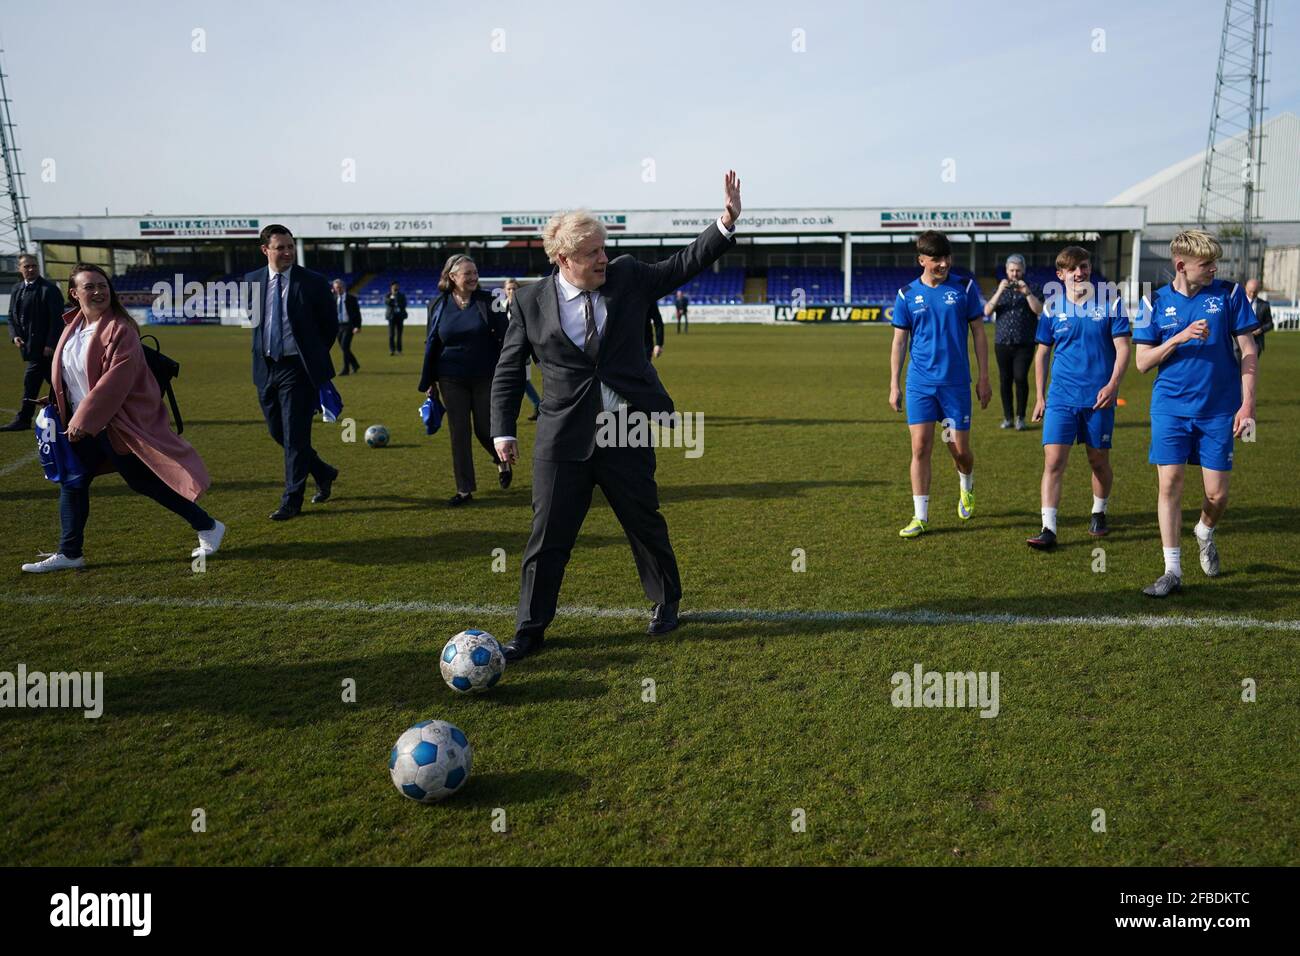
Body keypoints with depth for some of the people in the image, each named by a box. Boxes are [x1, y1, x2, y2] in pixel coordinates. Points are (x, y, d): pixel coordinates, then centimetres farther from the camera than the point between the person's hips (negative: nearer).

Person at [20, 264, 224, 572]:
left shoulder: (120, 329, -17)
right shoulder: (73, 325, 8)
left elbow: (116, 380, -23)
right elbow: (65, 372, 22)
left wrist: (84, 417, -23)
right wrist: (57, 401, 15)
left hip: (118, 423, -8)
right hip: (82, 423, 8)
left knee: (146, 482, -2)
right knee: (72, 482, 10)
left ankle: (208, 527, 10)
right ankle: (69, 553, 21)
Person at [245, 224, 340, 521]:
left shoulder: (313, 282, -6)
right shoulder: (252, 280, 5)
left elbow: (330, 325, 2)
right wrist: (262, 353, 14)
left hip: (298, 368, -5)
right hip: (266, 368, 5)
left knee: (295, 435, -4)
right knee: (278, 432, 13)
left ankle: (292, 501, 5)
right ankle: (323, 473, 33)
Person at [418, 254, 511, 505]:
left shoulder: (488, 300, -3)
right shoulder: (439, 305, 2)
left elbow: (504, 337, -2)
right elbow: (431, 345, 9)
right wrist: (428, 382, 8)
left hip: (485, 378, -2)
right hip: (451, 380, 2)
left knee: (485, 429, 3)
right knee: (459, 434, 3)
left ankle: (502, 461, 36)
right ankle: (465, 489, 13)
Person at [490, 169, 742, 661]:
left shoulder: (627, 277, 1)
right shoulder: (530, 302, -2)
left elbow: (683, 264, 5)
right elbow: (508, 372, 4)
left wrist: (726, 222, -8)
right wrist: (503, 431, -2)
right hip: (563, 440, -1)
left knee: (646, 524, 14)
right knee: (548, 536, 2)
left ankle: (666, 603, 37)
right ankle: (530, 630, 16)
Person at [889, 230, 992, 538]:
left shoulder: (965, 288, 0)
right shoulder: (907, 294, 2)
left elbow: (979, 334, 5)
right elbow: (899, 342, 6)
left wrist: (984, 379, 2)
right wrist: (894, 386, 2)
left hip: (956, 382, 0)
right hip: (919, 383, 1)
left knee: (960, 450, 4)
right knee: (920, 447, -5)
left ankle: (966, 486, 39)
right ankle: (920, 517, 4)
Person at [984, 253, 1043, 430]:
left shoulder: (1032, 289, 8)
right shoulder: (1000, 289, 13)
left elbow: (1039, 310, -7)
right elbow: (987, 311, -1)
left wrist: (1027, 292, -18)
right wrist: (999, 292, -13)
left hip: (1024, 344, -2)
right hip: (1002, 343, 2)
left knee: (1020, 378, -13)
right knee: (1005, 381, 4)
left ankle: (1020, 417, -2)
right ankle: (1007, 417, 14)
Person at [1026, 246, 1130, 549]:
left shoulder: (1110, 303, 0)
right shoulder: (1052, 307, 4)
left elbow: (1123, 348, -1)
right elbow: (1042, 353, 12)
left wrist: (1113, 383, -16)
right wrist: (1039, 396, 10)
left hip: (1099, 397, 0)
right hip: (1060, 397, 0)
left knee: (1099, 461, 10)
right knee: (1053, 461, -10)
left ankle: (1099, 513, 35)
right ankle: (1048, 529, -9)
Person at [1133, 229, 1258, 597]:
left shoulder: (1229, 294, 0)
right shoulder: (1156, 302, 0)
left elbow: (1248, 351, 2)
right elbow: (1143, 362, 1)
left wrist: (1247, 404, -5)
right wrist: (1180, 338, -15)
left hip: (1219, 410, 0)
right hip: (1170, 408, 0)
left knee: (1217, 494, 2)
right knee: (1169, 484, -6)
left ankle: (1205, 533, 37)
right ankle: (1173, 571, 3)